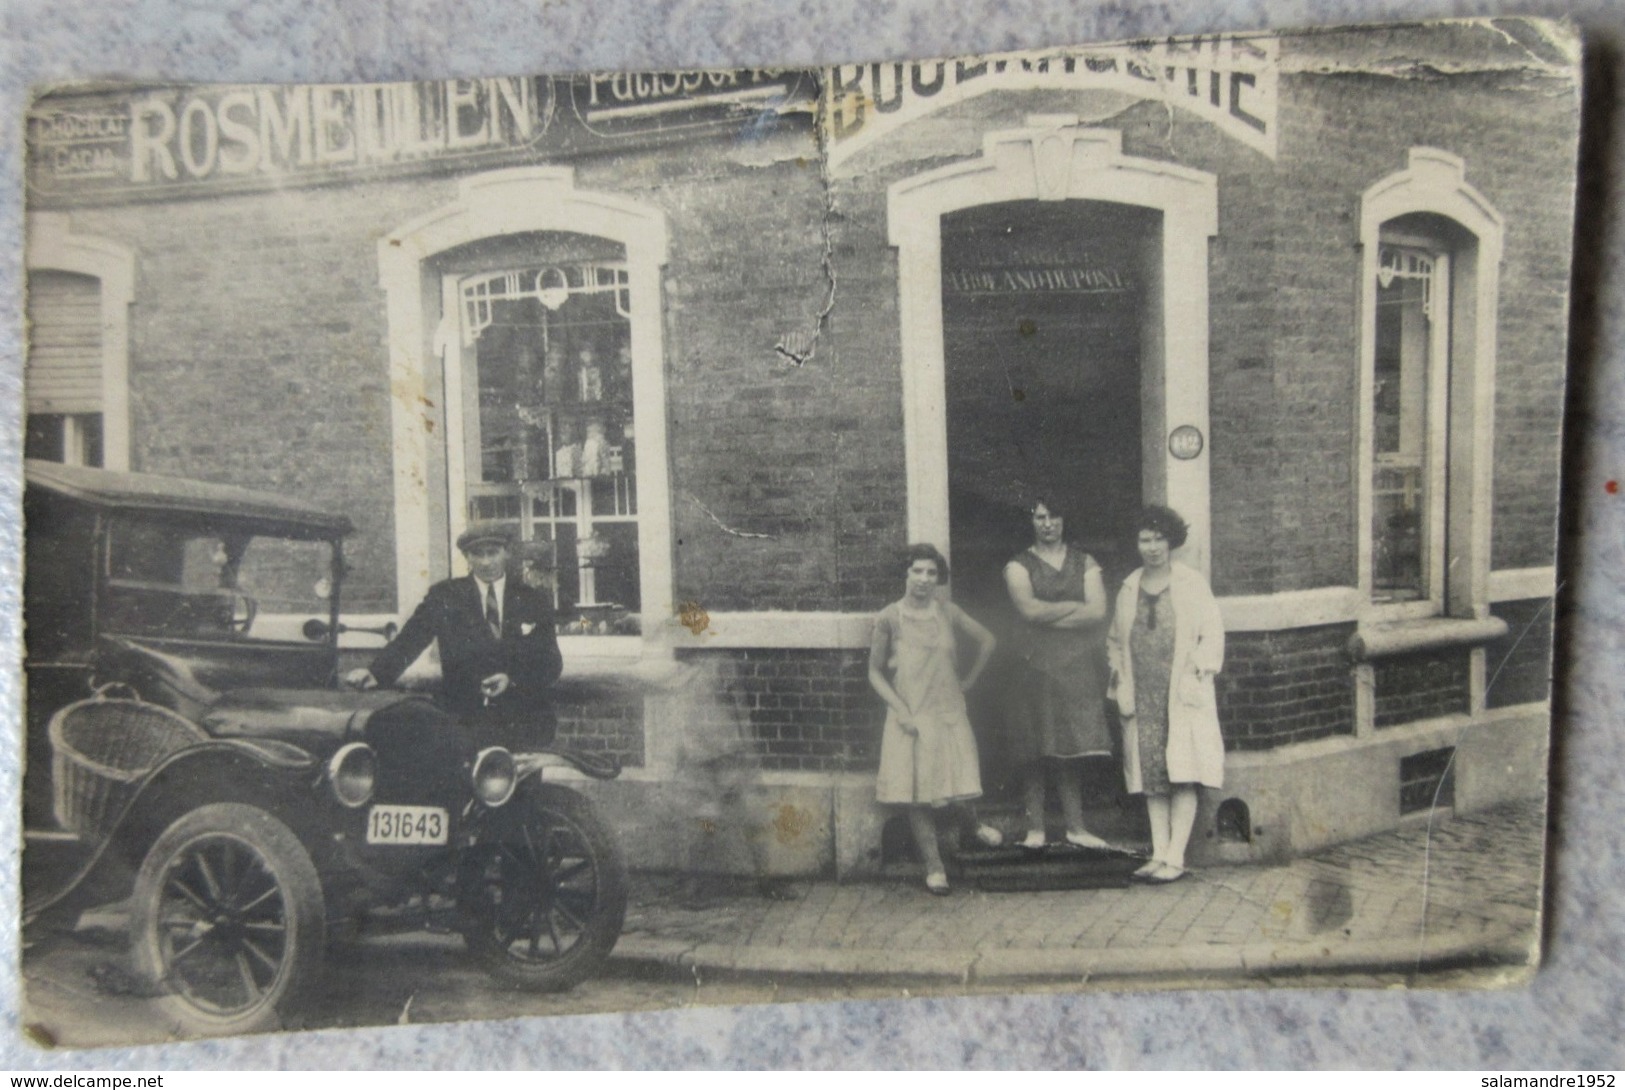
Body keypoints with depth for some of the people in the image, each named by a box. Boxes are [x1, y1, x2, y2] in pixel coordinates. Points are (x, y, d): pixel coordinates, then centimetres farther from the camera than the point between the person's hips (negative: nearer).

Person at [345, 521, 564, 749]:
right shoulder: (444, 596, 8)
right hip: (464, 724, -1)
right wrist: (376, 672, -21)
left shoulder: (535, 601, 9)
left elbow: (552, 663, 6)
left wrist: (513, 680, -11)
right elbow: (409, 640, -4)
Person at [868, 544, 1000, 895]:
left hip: (949, 714, 1)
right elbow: (875, 672, -1)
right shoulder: (889, 618, -5)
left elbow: (987, 642, 15)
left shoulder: (948, 613, 1)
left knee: (957, 785, -2)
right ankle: (934, 865, 13)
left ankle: (973, 825, 32)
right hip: (909, 717, -1)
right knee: (915, 793, 1)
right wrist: (900, 709, -10)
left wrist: (967, 681, 12)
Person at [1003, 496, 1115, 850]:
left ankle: (1076, 827, 7)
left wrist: (1048, 616, -6)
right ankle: (1035, 828, 6)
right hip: (1034, 665, -1)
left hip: (1077, 665, 1)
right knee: (1034, 752, -1)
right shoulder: (1018, 566, 6)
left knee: (1070, 749, 1)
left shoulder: (1085, 563, 12)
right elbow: (1029, 609, -11)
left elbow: (1098, 611, -3)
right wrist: (1076, 606, -4)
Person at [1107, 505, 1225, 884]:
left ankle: (1176, 857, -2)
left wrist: (1196, 674, -11)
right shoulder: (1129, 589, 12)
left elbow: (1212, 632, -1)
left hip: (1183, 696, -4)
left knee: (1183, 776, -5)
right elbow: (1115, 641, 18)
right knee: (1151, 779, 4)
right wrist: (1120, 679, 6)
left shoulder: (1192, 583, 1)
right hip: (1143, 698, 4)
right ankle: (1159, 853, 9)